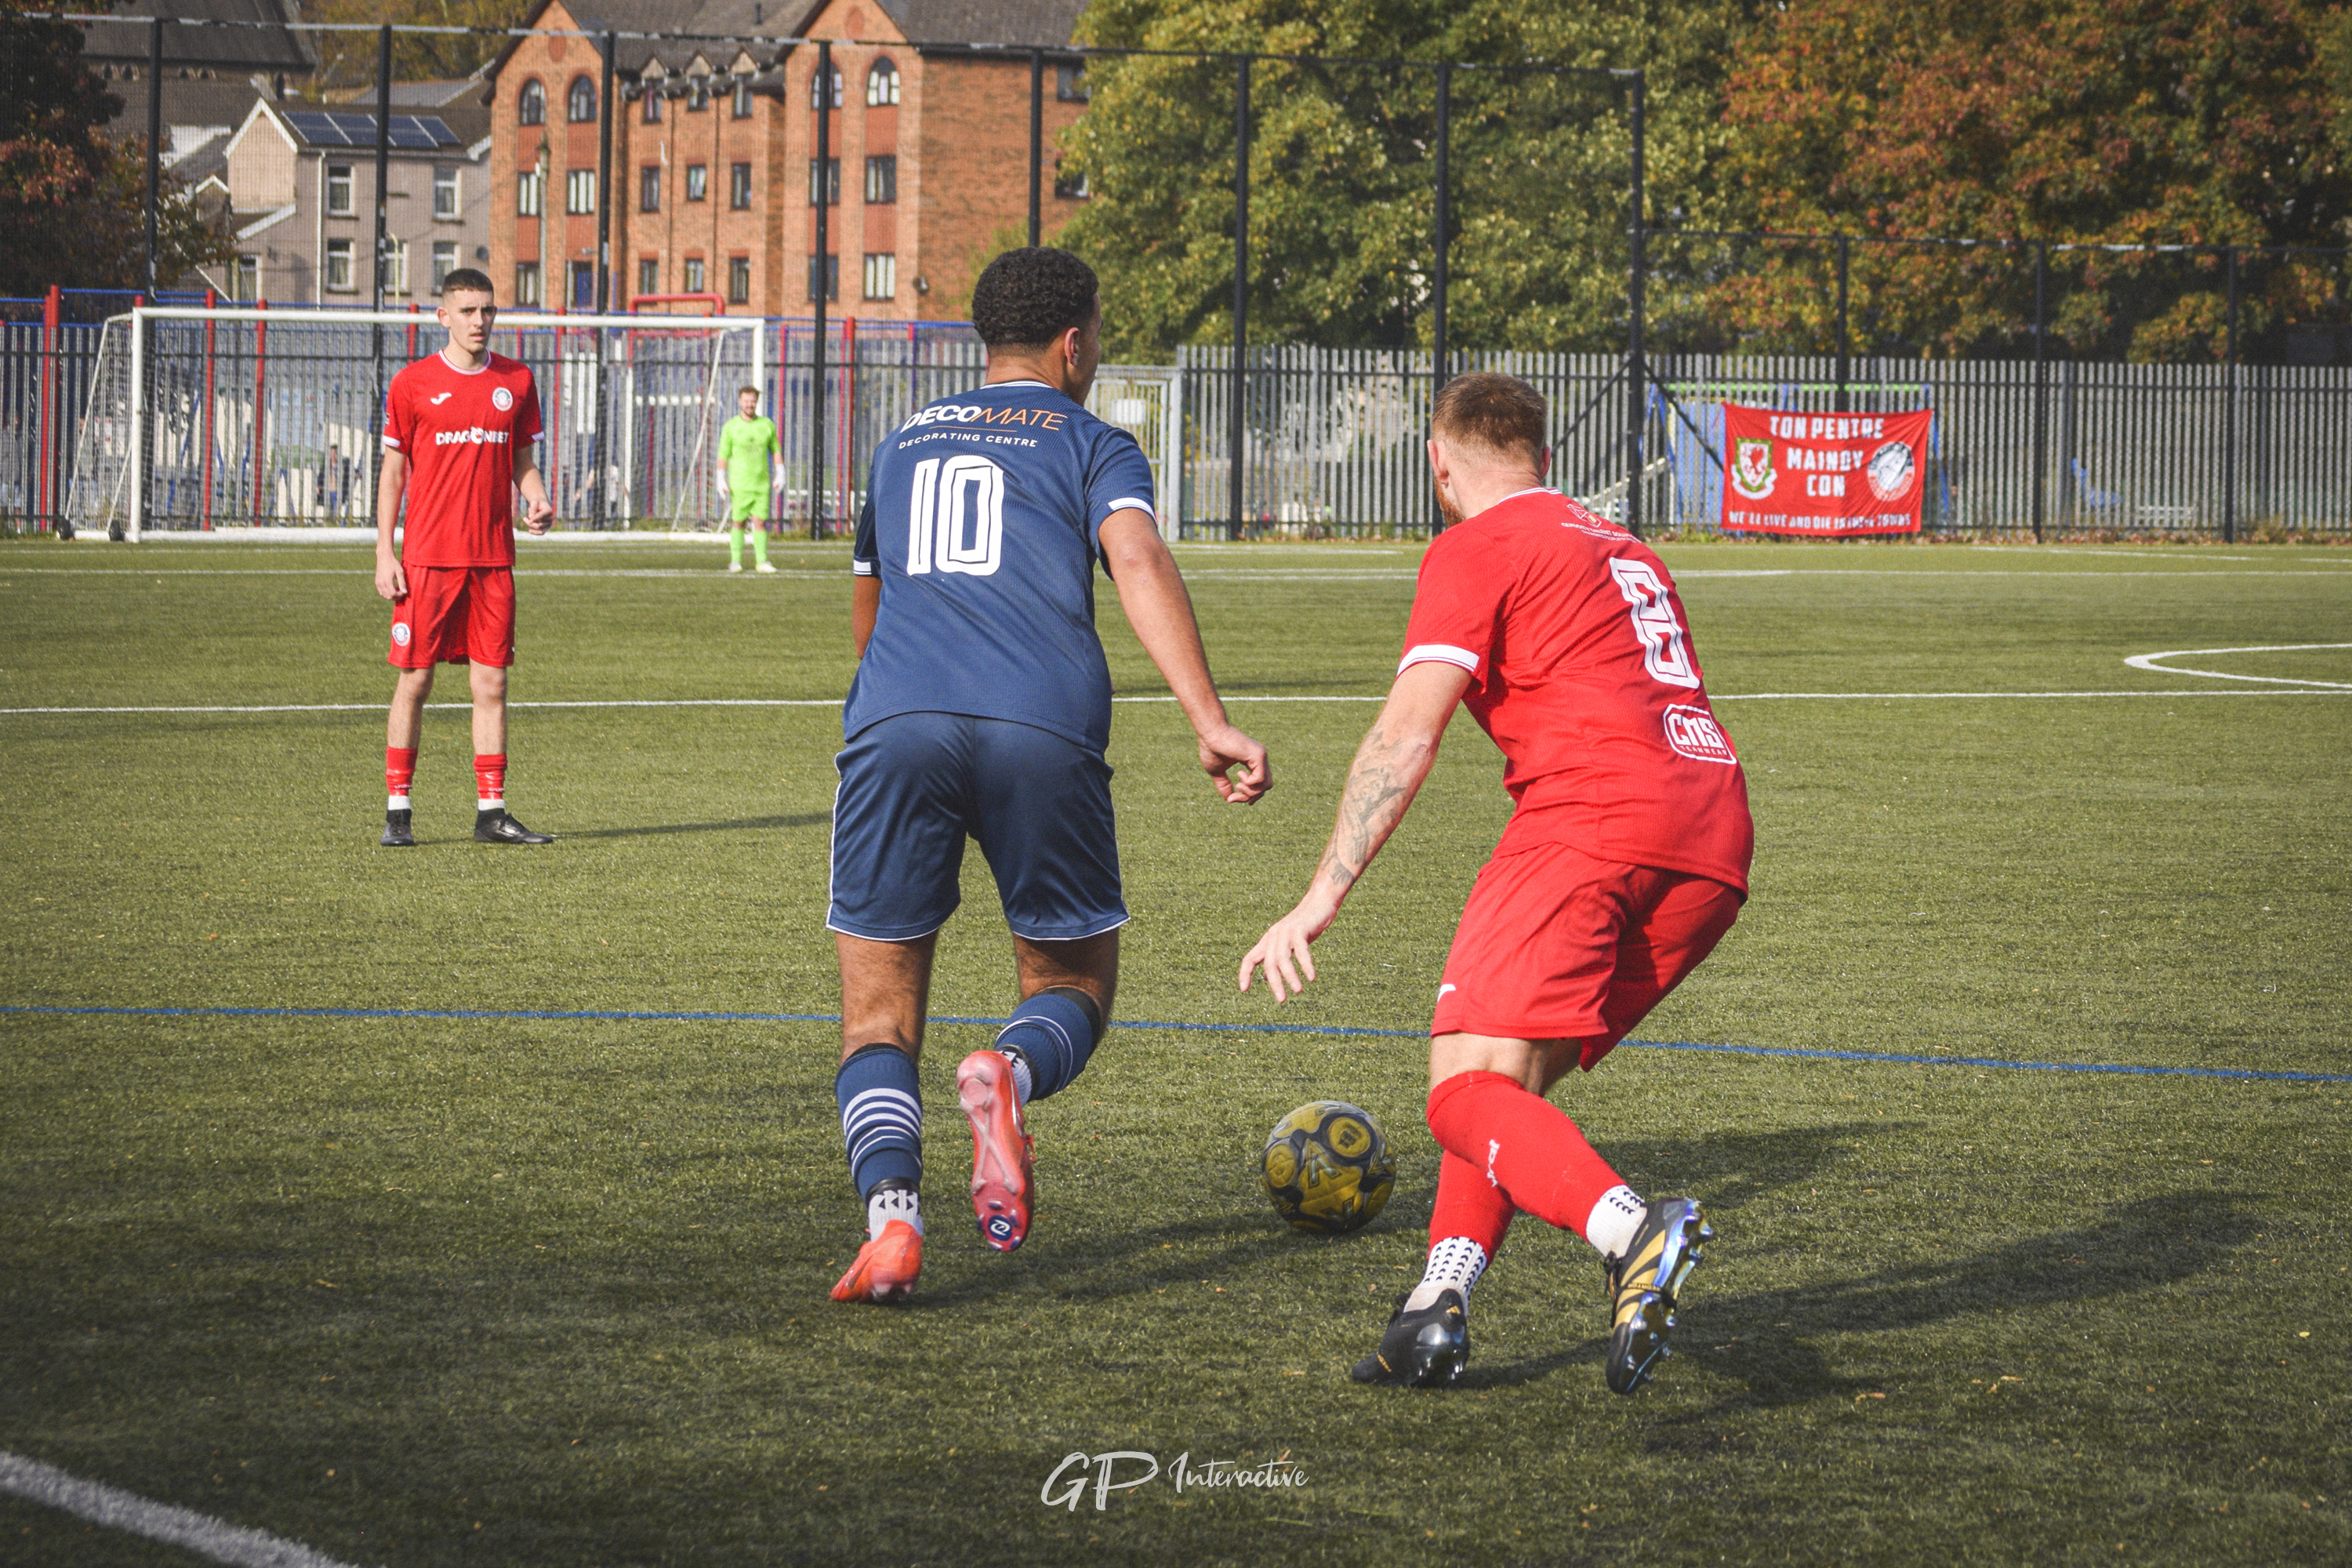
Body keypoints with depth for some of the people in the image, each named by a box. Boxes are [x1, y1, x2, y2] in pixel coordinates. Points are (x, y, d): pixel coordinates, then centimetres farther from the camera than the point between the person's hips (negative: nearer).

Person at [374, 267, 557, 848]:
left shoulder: (516, 381, 9)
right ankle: (397, 810, 6)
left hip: (493, 557, 3)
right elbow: (393, 471, 3)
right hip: (428, 557, -3)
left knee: (491, 681, 2)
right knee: (415, 679, -1)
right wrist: (384, 553, -3)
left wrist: (537, 500, -7)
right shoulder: (412, 384, 0)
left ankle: (492, 812, 5)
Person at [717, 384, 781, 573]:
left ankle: (762, 561, -2)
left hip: (761, 484, 1)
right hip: (739, 484, -1)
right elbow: (723, 454, 2)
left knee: (760, 522, -4)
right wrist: (721, 480, -5)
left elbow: (776, 451, 14)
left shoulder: (767, 425, 6)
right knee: (738, 522, 2)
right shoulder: (730, 427, 0)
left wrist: (780, 475, 6)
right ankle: (736, 561, 10)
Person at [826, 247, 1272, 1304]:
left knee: (879, 1016, 8)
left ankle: (891, 1209, -19)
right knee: (1073, 986, 15)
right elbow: (1138, 562, -4)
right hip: (1042, 734, -2)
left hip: (896, 724, 2)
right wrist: (1210, 722, -14)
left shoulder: (904, 445, 29)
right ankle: (1010, 1073, -21)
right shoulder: (1092, 445, 16)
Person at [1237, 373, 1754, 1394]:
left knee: (1467, 1093, -12)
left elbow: (1406, 737, -5)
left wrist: (1322, 899, -6)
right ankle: (1439, 1308, 4)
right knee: (1512, 1074, 17)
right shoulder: (1626, 552, 31)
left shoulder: (1476, 551, 7)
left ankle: (1631, 1231, -38)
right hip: (1715, 845, 8)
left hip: (1592, 814, -8)